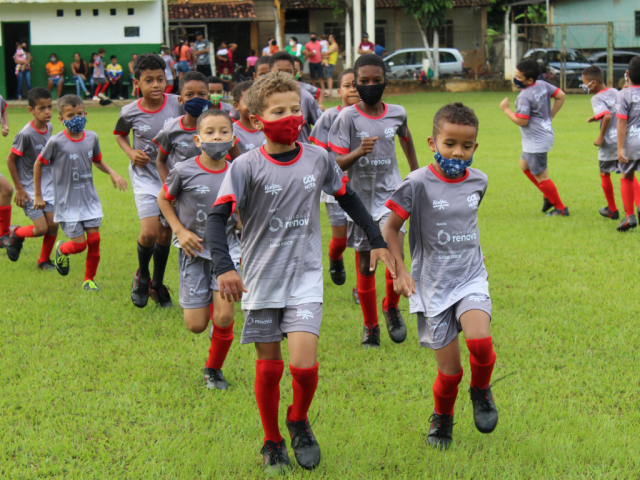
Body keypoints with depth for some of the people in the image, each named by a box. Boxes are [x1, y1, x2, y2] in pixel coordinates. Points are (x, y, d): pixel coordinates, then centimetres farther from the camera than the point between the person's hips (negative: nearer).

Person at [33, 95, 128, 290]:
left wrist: (112, 173, 0)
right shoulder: (56, 142, -13)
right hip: (67, 202, -4)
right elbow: (38, 164, -1)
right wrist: (38, 196, 1)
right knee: (79, 244, -7)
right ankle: (61, 249, 29)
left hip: (89, 199, 4)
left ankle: (89, 279, 17)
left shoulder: (91, 137, 1)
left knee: (94, 239, -2)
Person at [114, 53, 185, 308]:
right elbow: (119, 134, 10)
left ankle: (158, 285, 30)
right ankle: (142, 275, 14)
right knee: (149, 232, -16)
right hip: (145, 175, -2)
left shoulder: (178, 104, -11)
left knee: (165, 234, 9)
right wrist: (131, 153, -7)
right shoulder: (130, 112, -11)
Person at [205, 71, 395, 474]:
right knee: (269, 367, 7)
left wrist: (377, 240, 15)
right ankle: (272, 443, 27)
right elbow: (218, 217, -16)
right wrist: (224, 266, -29)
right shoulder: (246, 167, -10)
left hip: (305, 278, 1)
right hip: (261, 281, -1)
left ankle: (299, 421, 18)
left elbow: (347, 198, 15)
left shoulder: (318, 158, 0)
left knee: (304, 365, -12)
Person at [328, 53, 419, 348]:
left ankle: (391, 308, 9)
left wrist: (416, 174, 33)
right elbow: (336, 162, -9)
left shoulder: (397, 114, 1)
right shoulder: (347, 117, -7)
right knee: (364, 265, 6)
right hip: (360, 197, -1)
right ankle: (370, 326, 23)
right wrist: (358, 152, -28)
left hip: (390, 193, 1)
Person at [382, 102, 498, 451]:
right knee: (449, 369, 0)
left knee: (479, 340, -24)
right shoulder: (418, 183, -12)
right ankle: (442, 419, 30)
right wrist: (401, 271, -11)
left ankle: (481, 391, 7)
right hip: (432, 285, -2)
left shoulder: (478, 181, 2)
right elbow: (390, 228, -5)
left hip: (470, 278, 3)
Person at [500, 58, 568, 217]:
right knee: (524, 165, 25)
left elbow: (521, 121, -25)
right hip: (546, 132, 10)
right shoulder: (543, 85, 1)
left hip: (536, 141, -10)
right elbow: (560, 95, 9)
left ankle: (561, 208, 9)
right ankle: (549, 196, 27)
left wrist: (506, 109, -13)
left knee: (541, 176, 1)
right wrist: (550, 115, 14)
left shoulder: (524, 97, -24)